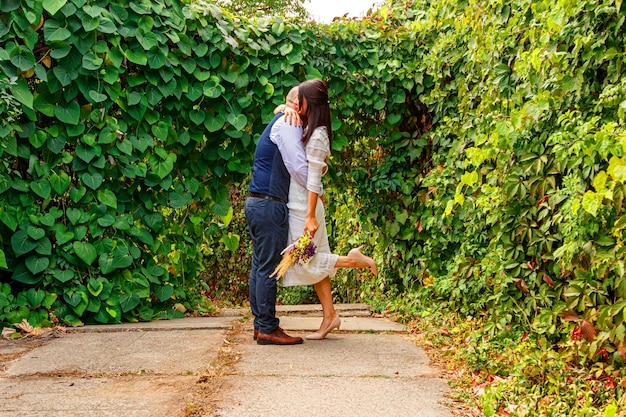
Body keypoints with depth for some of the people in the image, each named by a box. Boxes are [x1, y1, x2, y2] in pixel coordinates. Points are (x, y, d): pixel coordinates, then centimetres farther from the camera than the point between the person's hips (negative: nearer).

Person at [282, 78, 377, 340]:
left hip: (304, 207, -9)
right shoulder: (306, 128, 8)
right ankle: (329, 316, 16)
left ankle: (353, 260, 6)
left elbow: (313, 180, -21)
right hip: (297, 205, 9)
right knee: (312, 260, 10)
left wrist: (310, 216, -23)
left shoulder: (317, 135, -17)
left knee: (306, 261, -4)